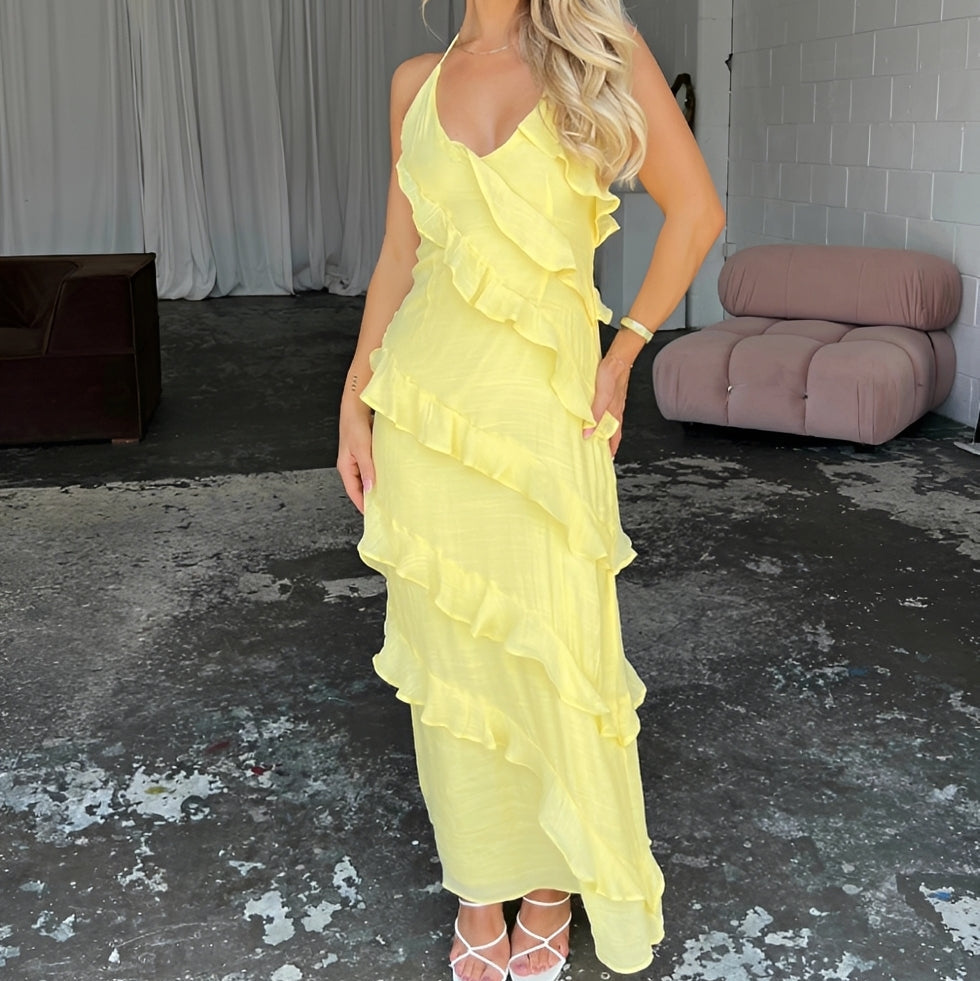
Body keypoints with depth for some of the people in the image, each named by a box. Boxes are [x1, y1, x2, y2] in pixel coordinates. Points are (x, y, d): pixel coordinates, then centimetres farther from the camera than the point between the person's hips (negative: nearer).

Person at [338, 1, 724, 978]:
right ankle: (479, 891, 27)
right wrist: (354, 402, 7)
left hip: (546, 407, -2)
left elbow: (695, 209, 2)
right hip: (428, 406, 3)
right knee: (450, 648, 9)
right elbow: (399, 255, 11)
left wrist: (623, 354, -1)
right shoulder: (417, 83, 9)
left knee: (553, 651, 3)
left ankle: (553, 891, 27)